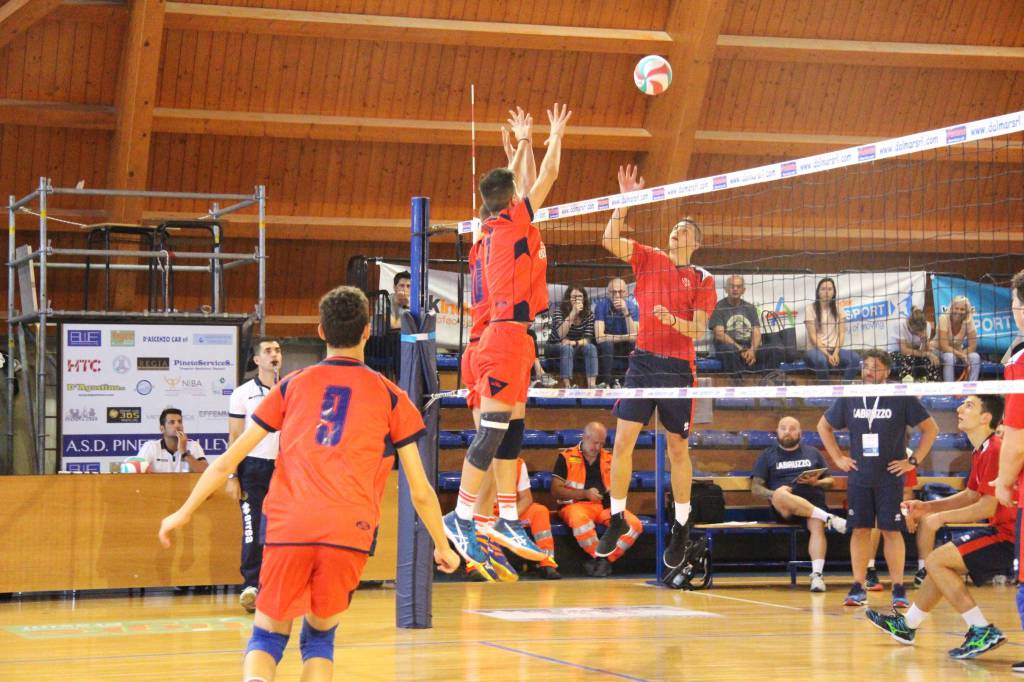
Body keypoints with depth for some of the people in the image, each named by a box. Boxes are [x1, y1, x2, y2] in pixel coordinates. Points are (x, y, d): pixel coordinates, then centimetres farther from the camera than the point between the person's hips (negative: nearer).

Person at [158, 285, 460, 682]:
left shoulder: (293, 385, 15)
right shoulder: (389, 396, 12)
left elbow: (228, 461, 15)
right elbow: (420, 491, 13)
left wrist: (184, 513, 25)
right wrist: (442, 547, 26)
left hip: (288, 529, 0)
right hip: (350, 531, 0)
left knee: (268, 635, 10)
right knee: (319, 637, 17)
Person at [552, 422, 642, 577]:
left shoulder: (609, 459, 17)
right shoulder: (566, 457, 4)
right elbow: (555, 491, -2)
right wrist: (585, 493, -13)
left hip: (605, 506, 4)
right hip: (576, 505, -4)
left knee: (634, 524, -23)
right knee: (580, 519, -42)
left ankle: (606, 558, -13)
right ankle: (600, 557, -19)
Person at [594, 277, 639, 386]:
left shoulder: (632, 306, -11)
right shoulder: (601, 305, -16)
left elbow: (633, 337, -23)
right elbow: (599, 337, -25)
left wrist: (626, 312, -33)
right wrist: (625, 337, -21)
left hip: (625, 349, 3)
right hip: (605, 349, -3)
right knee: (606, 344, -33)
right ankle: (606, 382, -25)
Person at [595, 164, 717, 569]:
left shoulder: (703, 280, 4)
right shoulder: (648, 259, 10)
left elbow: (698, 329, -5)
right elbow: (610, 240, -1)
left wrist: (673, 320, -24)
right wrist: (625, 199, -8)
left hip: (678, 367, -2)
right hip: (642, 360, 2)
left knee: (678, 449, 5)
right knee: (622, 441, -4)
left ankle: (681, 527, 16)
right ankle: (617, 519, 7)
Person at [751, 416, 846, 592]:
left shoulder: (812, 453, 24)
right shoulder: (767, 455, 19)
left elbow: (831, 482, 22)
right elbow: (756, 487, 10)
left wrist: (817, 482, -2)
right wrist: (773, 494, -12)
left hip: (814, 504, 1)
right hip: (783, 510, -1)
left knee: (817, 526, -35)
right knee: (780, 495, -38)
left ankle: (817, 574, -48)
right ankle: (829, 518, -41)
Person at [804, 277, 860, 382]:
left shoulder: (838, 308, 11)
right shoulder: (811, 308, -2)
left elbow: (842, 333, 4)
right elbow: (813, 336, -8)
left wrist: (836, 353, -12)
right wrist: (827, 354, -17)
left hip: (834, 349, 4)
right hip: (816, 350, -4)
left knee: (855, 358, -26)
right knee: (821, 360, -40)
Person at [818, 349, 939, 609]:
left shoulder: (902, 399, -3)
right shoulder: (848, 399, 6)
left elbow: (931, 428, 2)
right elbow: (823, 426, 19)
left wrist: (913, 461, -3)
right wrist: (838, 458, 10)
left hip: (890, 478, -2)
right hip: (858, 478, 3)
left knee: (892, 531, -3)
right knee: (860, 530, 2)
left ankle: (898, 589, 1)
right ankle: (858, 588, 7)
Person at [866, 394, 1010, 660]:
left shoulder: (994, 451, -19)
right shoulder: (981, 451, 13)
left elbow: (987, 507, -22)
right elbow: (971, 496, 23)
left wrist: (941, 517, -11)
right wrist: (927, 507, 13)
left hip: (1008, 537, -10)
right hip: (1000, 532, 10)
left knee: (936, 561, -11)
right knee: (941, 566, 21)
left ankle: (983, 631, -12)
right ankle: (907, 625, 40)